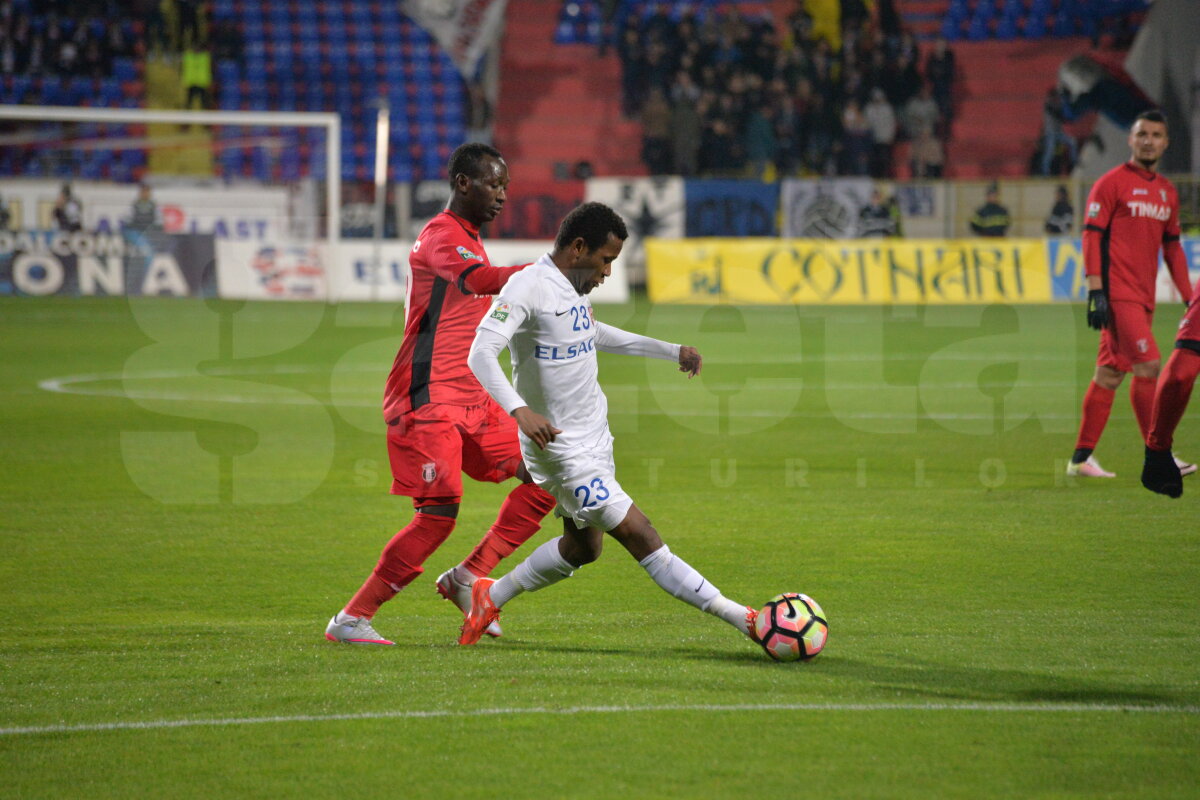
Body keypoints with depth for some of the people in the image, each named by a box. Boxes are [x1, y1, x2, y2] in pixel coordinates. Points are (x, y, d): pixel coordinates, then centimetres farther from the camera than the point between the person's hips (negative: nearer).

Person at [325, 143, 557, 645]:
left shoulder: (468, 240, 20)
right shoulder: (442, 236, -12)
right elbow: (481, 281, -33)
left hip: (472, 402, 9)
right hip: (428, 400, -9)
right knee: (439, 514, -15)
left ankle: (467, 577, 6)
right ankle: (352, 619, -5)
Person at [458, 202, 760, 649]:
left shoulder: (573, 286, 10)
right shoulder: (529, 287, -19)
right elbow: (481, 353, -29)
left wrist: (672, 352, 29)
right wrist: (519, 410, -44)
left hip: (593, 439, 10)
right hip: (561, 446, -10)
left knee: (582, 547, 19)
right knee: (639, 535, -10)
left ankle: (490, 597, 32)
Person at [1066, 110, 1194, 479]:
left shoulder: (1168, 192, 16)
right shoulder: (1111, 183, -5)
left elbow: (1172, 247, 22)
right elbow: (1092, 236, -9)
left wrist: (1189, 298, 17)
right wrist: (1096, 292, -17)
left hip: (1143, 297, 7)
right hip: (1118, 293, -7)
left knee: (1110, 373, 8)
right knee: (1147, 366, -12)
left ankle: (1081, 458, 11)